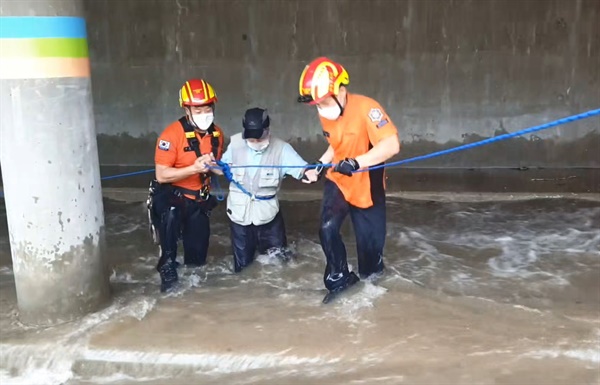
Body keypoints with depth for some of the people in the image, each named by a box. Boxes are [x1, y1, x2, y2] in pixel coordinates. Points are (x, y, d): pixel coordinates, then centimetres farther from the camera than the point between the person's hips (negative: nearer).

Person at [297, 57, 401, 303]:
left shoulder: (366, 108, -25)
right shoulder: (326, 114, -2)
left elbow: (392, 145, -32)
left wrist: (357, 162, -39)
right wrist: (321, 162, -3)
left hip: (367, 187, -5)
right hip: (337, 182, 5)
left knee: (370, 240, 7)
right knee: (327, 229, -13)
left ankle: (370, 274, 37)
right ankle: (339, 278, 8)